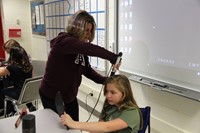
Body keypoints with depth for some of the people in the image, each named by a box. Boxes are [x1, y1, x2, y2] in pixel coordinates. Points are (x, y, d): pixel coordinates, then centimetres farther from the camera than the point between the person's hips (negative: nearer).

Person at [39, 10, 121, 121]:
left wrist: (104, 80, -13)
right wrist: (113, 58, -39)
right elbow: (90, 49, -39)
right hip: (52, 97, -7)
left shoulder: (81, 49, 2)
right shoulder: (63, 41, -24)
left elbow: (87, 69, 0)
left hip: (70, 96, 7)